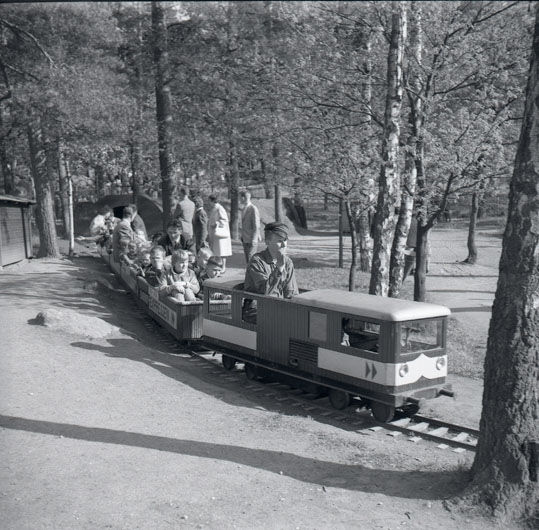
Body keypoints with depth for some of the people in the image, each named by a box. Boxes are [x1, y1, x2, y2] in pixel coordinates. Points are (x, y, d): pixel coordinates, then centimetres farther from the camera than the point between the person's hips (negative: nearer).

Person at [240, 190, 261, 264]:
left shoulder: (253, 209, -13)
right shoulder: (244, 209, 13)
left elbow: (256, 226, -15)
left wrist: (253, 240, -18)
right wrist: (242, 237, 15)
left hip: (251, 240, -8)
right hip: (245, 239, 8)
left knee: (251, 259, -10)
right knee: (247, 260, 9)